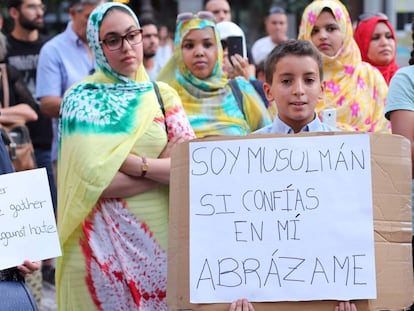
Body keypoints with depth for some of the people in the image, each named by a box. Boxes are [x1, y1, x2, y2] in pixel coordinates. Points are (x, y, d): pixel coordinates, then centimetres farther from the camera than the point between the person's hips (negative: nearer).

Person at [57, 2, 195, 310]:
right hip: (103, 237, -3)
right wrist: (164, 169, -8)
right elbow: (93, 178, -14)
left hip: (160, 231, 3)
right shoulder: (81, 98, -2)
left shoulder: (162, 95, 7)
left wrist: (136, 164, -14)